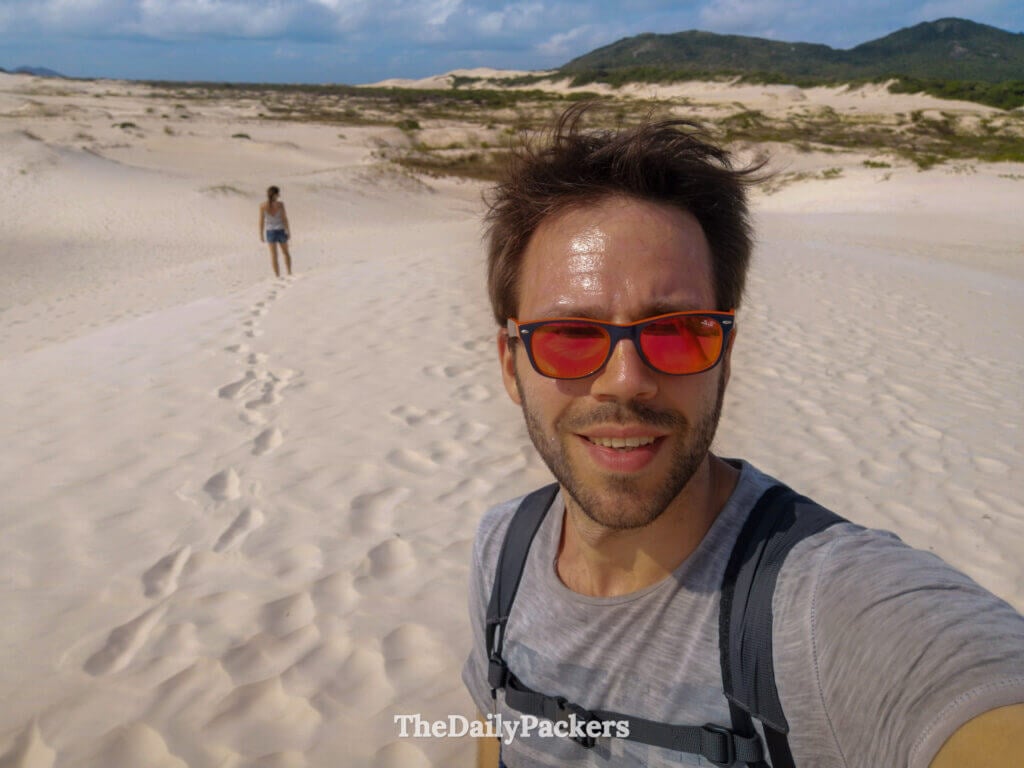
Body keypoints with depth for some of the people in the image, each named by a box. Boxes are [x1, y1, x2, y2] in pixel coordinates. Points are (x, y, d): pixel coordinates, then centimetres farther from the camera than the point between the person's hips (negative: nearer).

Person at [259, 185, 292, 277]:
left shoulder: (262, 206, -8)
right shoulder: (280, 204, -13)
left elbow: (261, 221, -6)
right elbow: (284, 218, -11)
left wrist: (261, 234, 2)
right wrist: (288, 231, -2)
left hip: (270, 231, 1)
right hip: (281, 231, -1)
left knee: (274, 255, 6)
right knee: (286, 252, 18)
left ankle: (278, 276, 5)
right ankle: (289, 273, 18)